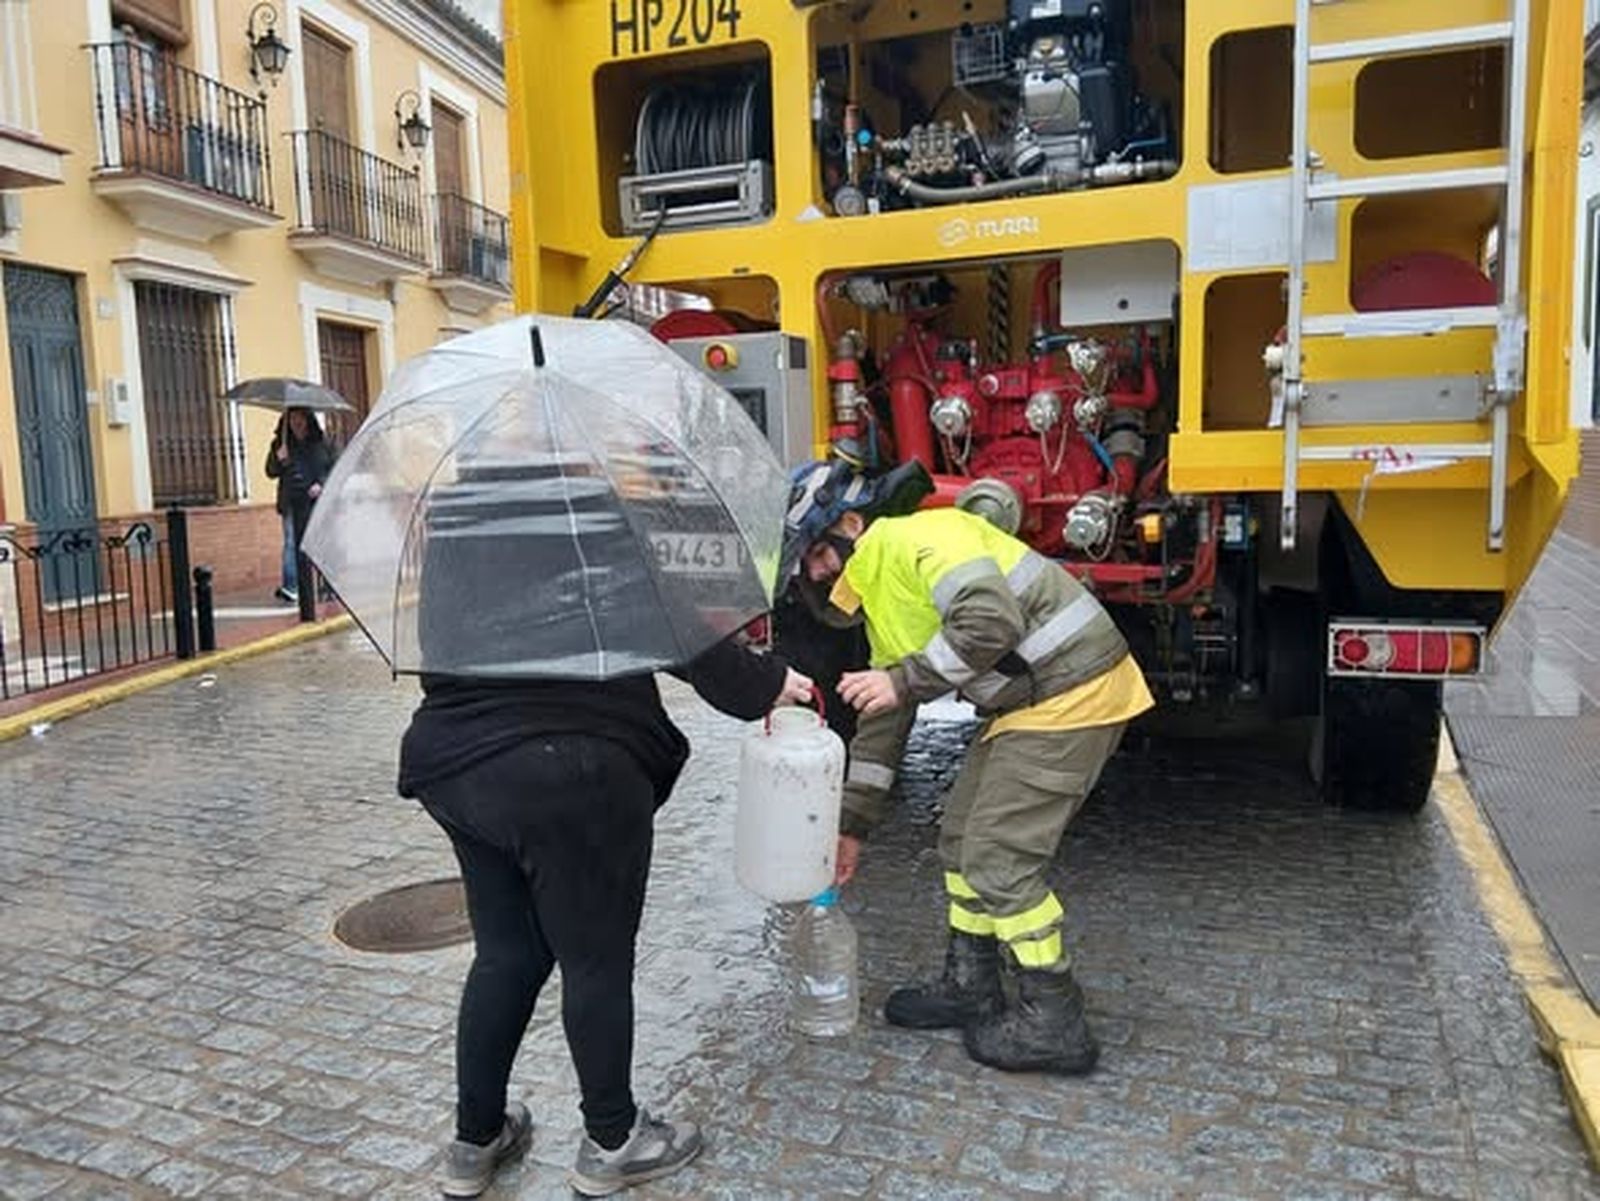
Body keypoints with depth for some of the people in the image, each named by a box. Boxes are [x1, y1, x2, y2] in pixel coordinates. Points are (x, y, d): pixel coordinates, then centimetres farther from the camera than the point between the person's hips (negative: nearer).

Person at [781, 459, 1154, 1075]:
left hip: (1074, 694, -10)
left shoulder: (921, 535, -15)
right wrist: (851, 826, 20)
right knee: (963, 835, 15)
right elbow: (881, 724, 19)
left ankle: (1054, 1023, 8)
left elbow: (992, 621, -31)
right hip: (1026, 704, 10)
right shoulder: (879, 597, 15)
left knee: (999, 856, -6)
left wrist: (904, 681, -20)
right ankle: (970, 987, 30)